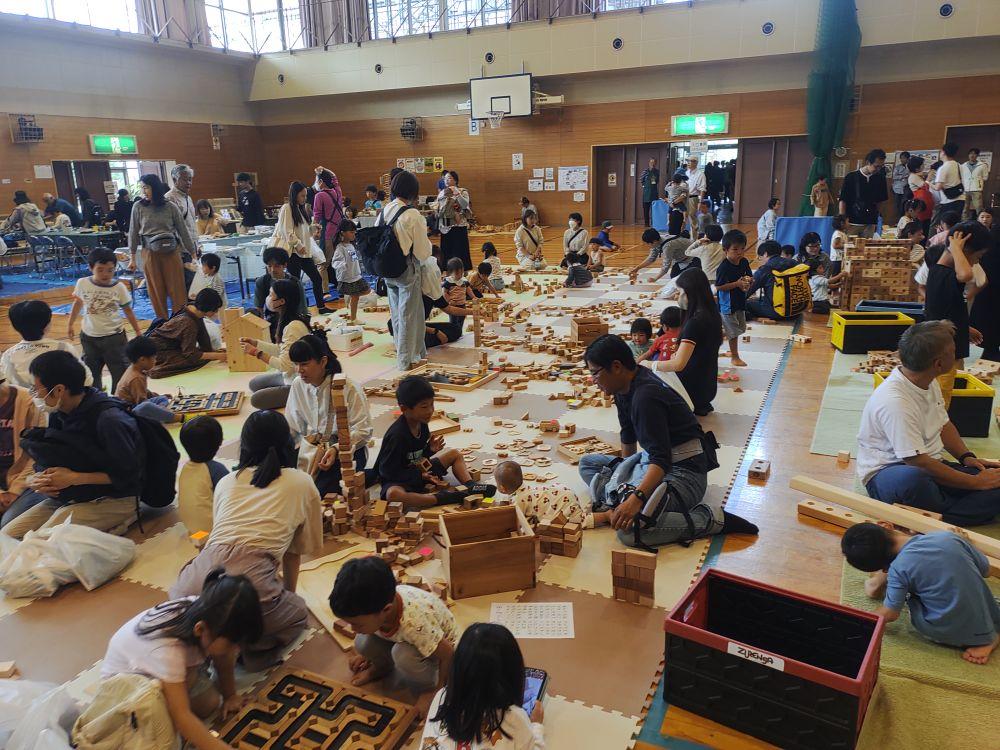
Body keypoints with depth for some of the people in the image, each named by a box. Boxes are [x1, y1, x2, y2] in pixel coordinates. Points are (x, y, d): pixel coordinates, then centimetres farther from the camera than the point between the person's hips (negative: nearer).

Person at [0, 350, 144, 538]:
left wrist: (74, 478, -17)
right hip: (68, 497, 9)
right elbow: (47, 461, 15)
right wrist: (38, 480, -8)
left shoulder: (109, 419, -21)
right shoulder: (59, 413, 4)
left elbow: (128, 475, -18)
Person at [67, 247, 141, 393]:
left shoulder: (119, 287, -10)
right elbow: (78, 303, 11)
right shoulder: (83, 283, -6)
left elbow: (128, 311, 1)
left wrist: (138, 332, 3)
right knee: (91, 371, 14)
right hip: (89, 337, 2)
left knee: (120, 370, 1)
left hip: (114, 336, -2)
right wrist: (70, 325, 17)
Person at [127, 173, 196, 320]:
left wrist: (193, 254, 5)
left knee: (178, 290, 1)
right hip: (150, 253, 0)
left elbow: (183, 230, 4)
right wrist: (132, 258, 4)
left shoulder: (170, 207, 0)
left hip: (171, 252, 0)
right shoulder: (138, 207, 0)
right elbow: (133, 233, 4)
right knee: (157, 291, 6)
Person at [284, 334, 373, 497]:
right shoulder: (298, 385, 1)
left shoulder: (348, 387, -15)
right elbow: (290, 427, 6)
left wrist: (337, 449, -28)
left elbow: (363, 430, -15)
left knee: (323, 492, -27)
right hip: (310, 447, 5)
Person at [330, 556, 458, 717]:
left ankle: (427, 689, -6)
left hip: (440, 646, -5)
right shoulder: (373, 606, -24)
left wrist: (436, 693, -17)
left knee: (404, 655, -35)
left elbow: (449, 654, -30)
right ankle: (381, 667, 13)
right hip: (400, 639, 6)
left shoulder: (414, 624, -43)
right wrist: (368, 655, 15)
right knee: (362, 643, -19)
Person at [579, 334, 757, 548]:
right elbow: (628, 435, 21)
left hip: (682, 470, -10)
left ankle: (712, 518, -17)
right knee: (588, 462, 14)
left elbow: (661, 460, -31)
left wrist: (636, 498, -43)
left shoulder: (645, 396, -25)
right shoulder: (624, 388, 4)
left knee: (629, 530, -30)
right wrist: (625, 472, 34)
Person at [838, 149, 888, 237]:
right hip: (852, 222, -3)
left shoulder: (880, 178, 8)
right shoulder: (851, 177, -2)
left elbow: (883, 199, 20)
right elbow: (843, 200, -3)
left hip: (869, 223, 3)